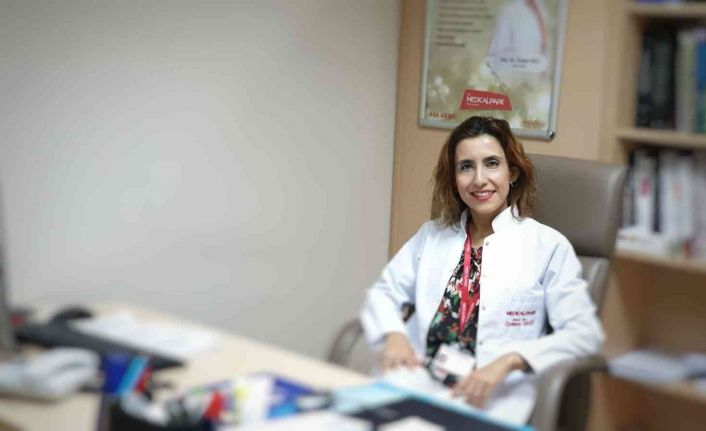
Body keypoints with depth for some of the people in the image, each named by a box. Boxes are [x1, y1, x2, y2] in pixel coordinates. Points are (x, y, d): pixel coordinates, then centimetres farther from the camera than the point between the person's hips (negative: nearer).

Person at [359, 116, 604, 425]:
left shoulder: (547, 245, 2)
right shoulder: (432, 234, 15)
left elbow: (585, 333, -5)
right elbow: (383, 294, 16)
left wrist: (509, 361, -20)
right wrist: (394, 336, -7)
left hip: (493, 401, -3)